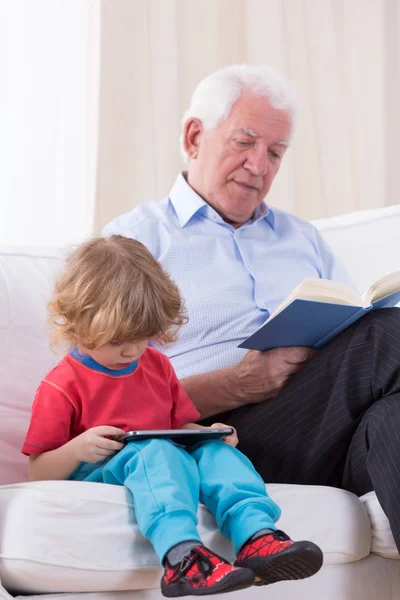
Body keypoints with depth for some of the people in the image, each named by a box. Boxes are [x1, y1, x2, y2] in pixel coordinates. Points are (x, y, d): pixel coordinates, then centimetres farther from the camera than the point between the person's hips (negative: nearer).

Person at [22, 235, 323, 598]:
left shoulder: (157, 366, 17)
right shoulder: (62, 386, -1)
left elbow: (181, 425, 22)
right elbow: (38, 472, -2)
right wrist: (77, 448, -22)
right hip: (95, 473, -6)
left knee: (214, 451, -21)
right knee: (154, 451, -36)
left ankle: (256, 537, -44)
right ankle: (182, 556, -61)